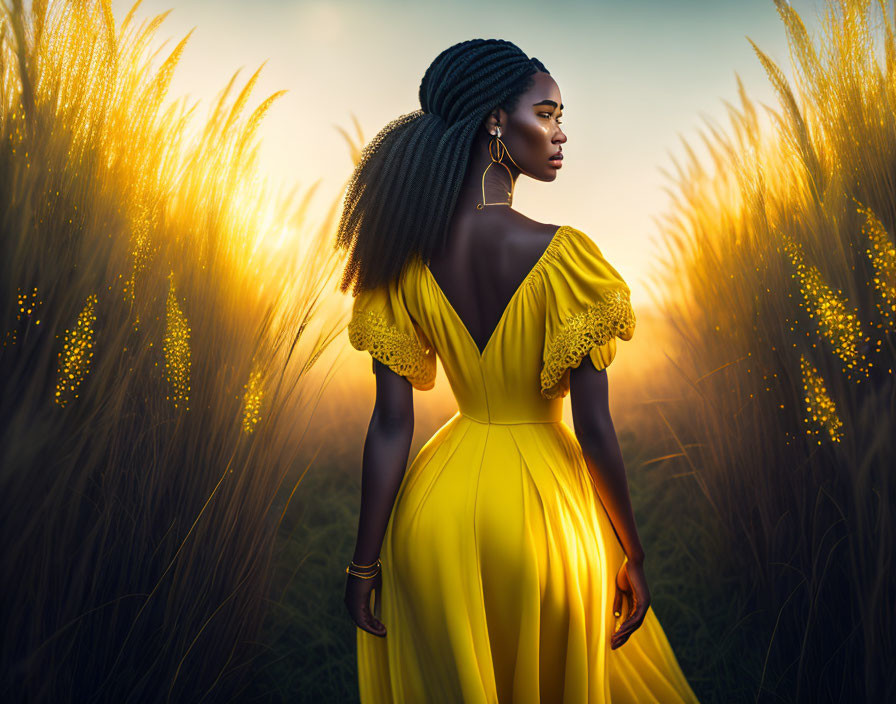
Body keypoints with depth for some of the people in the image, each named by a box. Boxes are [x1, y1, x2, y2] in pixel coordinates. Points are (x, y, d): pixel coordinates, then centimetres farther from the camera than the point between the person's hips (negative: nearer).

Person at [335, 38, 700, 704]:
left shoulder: (405, 256, -7)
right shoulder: (563, 254, -19)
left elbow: (391, 424, -7)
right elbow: (594, 427, -16)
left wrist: (366, 561, 2)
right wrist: (633, 555, -2)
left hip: (439, 506, 3)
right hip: (544, 507, -3)